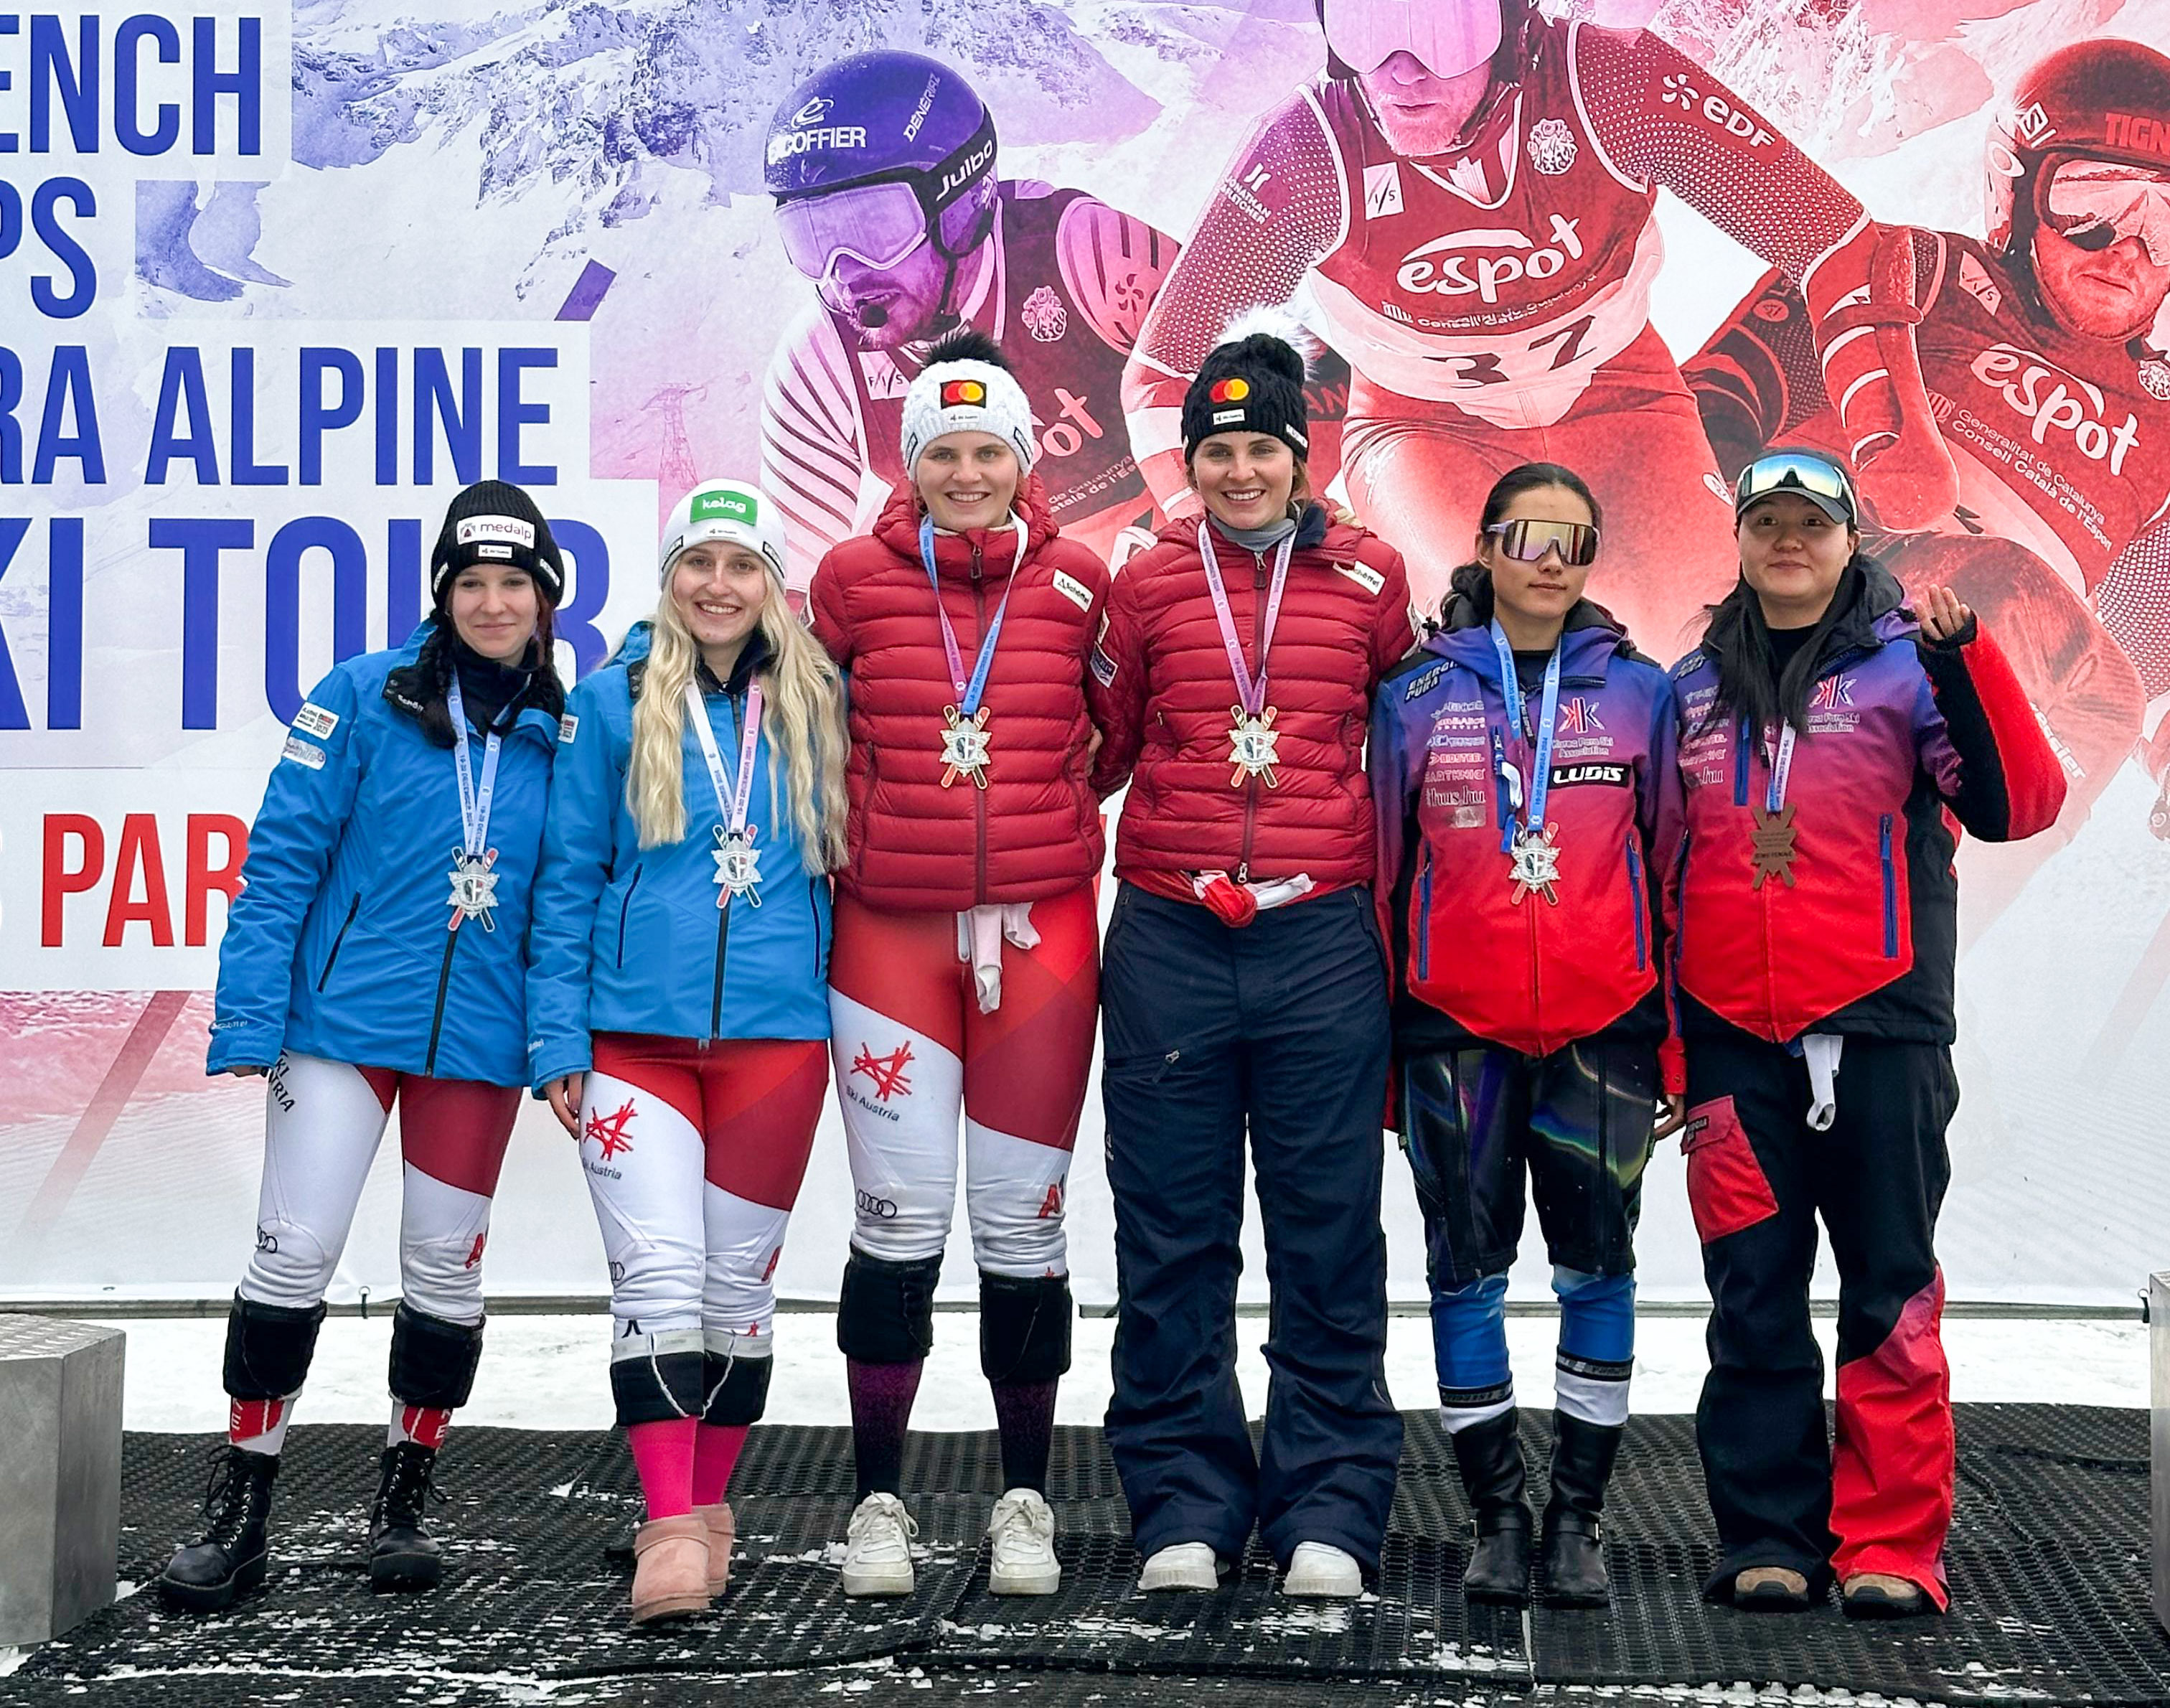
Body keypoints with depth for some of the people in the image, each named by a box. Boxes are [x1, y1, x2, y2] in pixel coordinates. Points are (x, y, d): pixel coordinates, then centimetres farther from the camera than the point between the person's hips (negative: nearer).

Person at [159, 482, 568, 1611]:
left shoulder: (564, 733, 4)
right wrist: (250, 1015, -10)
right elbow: (282, 857, -4)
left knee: (445, 1267, 9)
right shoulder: (364, 697, -3)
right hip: (342, 1018, -2)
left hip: (478, 1041, 2)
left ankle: (404, 1503, 24)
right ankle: (240, 1512, 7)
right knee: (294, 1252, -5)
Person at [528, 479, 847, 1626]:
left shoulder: (816, 705, 7)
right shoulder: (613, 701, 3)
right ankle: (669, 1530, -11)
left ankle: (707, 1506, 22)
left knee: (739, 1277, 8)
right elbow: (568, 877, 4)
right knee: (658, 1274, -11)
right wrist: (558, 1038, -2)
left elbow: (851, 856, 14)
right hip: (636, 1032, -2)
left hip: (777, 1033, 2)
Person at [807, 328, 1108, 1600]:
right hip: (891, 927, 0)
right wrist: (876, 825, 9)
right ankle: (881, 1502, 11)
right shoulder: (855, 579, 2)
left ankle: (1026, 1500, 17)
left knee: (1023, 1221, 4)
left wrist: (1042, 812, 7)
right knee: (901, 1217, -1)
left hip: (1039, 930, 0)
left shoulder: (1077, 583, 3)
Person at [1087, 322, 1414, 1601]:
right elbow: (1100, 748, 17)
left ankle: (1329, 1511, 11)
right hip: (1168, 941, 1)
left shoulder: (1370, 579, 6)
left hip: (1320, 939, -1)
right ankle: (1185, 1506, 14)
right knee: (1174, 1237, 5)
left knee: (1329, 1235, 3)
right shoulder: (1147, 586, 7)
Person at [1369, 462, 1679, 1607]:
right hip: (1455, 1029, 0)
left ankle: (1577, 1516, 13)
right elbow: (1381, 865, 7)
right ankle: (1498, 1515, 14)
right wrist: (1375, 1040, 5)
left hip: (1602, 1028, 0)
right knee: (1466, 1267, 3)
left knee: (1596, 1266, 3)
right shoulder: (1418, 694, 4)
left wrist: (1679, 1037, 5)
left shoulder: (1637, 691, 6)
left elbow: (1672, 861, 9)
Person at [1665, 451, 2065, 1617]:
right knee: (1753, 1300, 6)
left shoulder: (1906, 666, 2)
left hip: (1877, 1032, -3)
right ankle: (1769, 1542, 13)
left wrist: (1961, 659, -22)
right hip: (1732, 1041, 3)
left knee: (1891, 1294, 1)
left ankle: (1891, 1547, 6)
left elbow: (2019, 805, -11)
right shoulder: (1694, 689, 13)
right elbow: (1659, 868, 17)